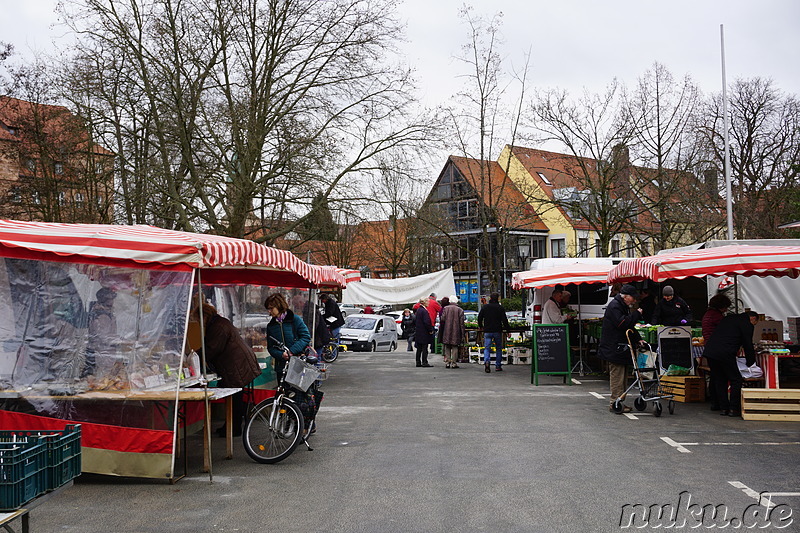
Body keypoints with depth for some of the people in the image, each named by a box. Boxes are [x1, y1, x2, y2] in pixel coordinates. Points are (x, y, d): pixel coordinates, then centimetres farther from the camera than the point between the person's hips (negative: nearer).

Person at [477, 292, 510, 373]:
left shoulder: (485, 307, 4)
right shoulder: (500, 308, -2)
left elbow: (480, 317, 10)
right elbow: (504, 319, -5)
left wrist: (480, 326, 26)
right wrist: (507, 329, 4)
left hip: (487, 331, 1)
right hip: (497, 331, -1)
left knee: (487, 348, 0)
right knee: (498, 348, 13)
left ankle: (486, 361, -27)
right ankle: (498, 366, 13)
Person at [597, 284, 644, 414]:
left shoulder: (624, 306, 20)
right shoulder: (614, 306, -14)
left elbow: (629, 327, 24)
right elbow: (622, 323, -25)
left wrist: (638, 339, 12)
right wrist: (636, 314, -15)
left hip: (621, 347, 11)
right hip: (614, 348, -11)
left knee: (621, 375, 13)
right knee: (617, 375, -8)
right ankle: (616, 403, -4)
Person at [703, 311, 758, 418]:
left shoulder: (729, 318, 27)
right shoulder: (747, 324, 4)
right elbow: (748, 345, 4)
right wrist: (750, 363, 17)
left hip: (709, 351, 8)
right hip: (725, 354, -8)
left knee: (719, 380, 15)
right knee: (736, 380, 4)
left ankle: (723, 408, 17)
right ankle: (733, 409, 4)